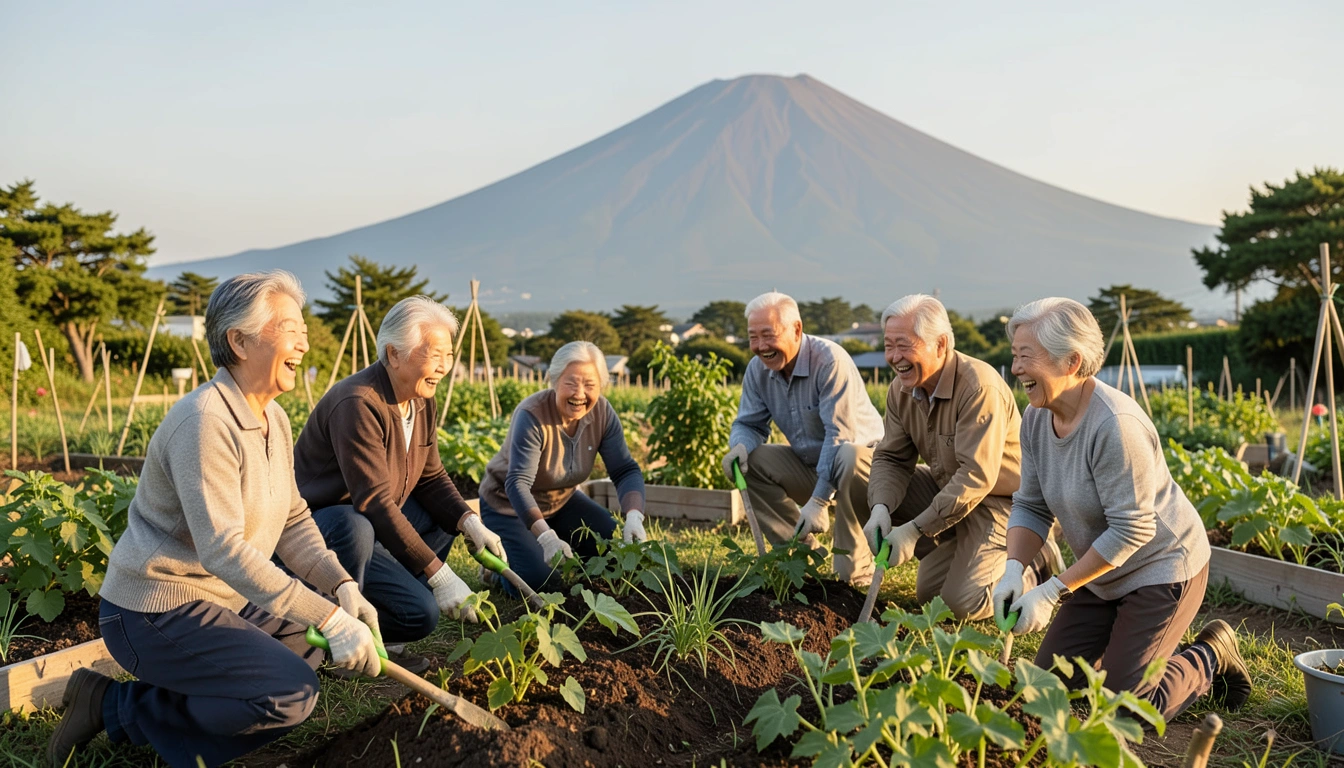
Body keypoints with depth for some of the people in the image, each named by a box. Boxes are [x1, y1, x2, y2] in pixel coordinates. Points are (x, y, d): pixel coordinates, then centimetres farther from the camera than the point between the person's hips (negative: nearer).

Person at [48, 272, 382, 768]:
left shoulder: (274, 419, 5)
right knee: (291, 692, -19)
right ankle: (118, 705, -3)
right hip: (155, 613, -9)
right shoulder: (206, 421, -25)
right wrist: (330, 620, -33)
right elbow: (224, 550, -31)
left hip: (222, 598, 9)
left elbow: (293, 520, 6)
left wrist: (344, 588, -9)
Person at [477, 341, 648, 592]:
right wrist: (546, 537, -52)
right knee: (539, 581, -20)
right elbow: (518, 484, -38)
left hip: (562, 501, 6)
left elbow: (626, 470, -16)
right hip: (509, 505, -5)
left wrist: (634, 516, -36)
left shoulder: (602, 412, -16)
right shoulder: (531, 416, -31)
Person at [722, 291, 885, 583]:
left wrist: (819, 500, -35)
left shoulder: (830, 360, -25)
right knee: (746, 459, -12)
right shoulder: (758, 369, -4)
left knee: (848, 457, -39)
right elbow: (748, 424, 3)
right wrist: (740, 446, -23)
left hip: (863, 459, -6)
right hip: (810, 466, 6)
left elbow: (840, 436, -29)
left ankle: (855, 572, -22)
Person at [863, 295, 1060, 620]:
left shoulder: (979, 386, -28)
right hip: (947, 487, 7)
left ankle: (1034, 566, 9)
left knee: (962, 603, -15)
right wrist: (881, 509, -25)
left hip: (1001, 498, -7)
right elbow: (891, 458, -4)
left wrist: (914, 529, -31)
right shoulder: (901, 389, -5)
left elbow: (976, 477, -31)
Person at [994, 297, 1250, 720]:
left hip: (1160, 569, -7)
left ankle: (1211, 657, 18)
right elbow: (1030, 506, -1)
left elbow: (1131, 530, -28)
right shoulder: (1036, 418, -7)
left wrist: (1052, 591, -26)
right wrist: (1013, 570, -19)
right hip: (1103, 575, 8)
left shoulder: (1115, 425, -30)